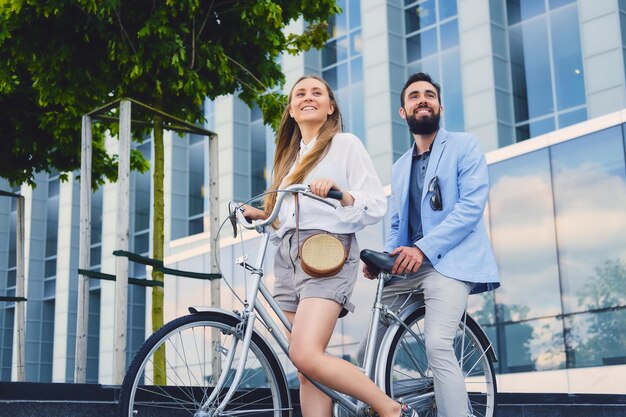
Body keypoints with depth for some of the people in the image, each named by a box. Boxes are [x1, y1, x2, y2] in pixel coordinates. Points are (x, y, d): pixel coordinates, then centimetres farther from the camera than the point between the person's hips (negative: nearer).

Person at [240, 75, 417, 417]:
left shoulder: (345, 144, 5)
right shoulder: (290, 156, 25)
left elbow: (376, 206, -4)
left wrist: (340, 192, -21)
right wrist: (261, 215, 8)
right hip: (288, 259, 7)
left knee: (306, 355, -24)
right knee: (306, 372, 0)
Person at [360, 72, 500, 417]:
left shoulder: (464, 146, 5)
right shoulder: (400, 167, 25)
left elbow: (472, 205, -9)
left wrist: (423, 248, -19)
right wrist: (384, 257, 1)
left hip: (450, 261, -6)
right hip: (406, 268, 7)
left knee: (437, 346, -29)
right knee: (368, 352, -1)